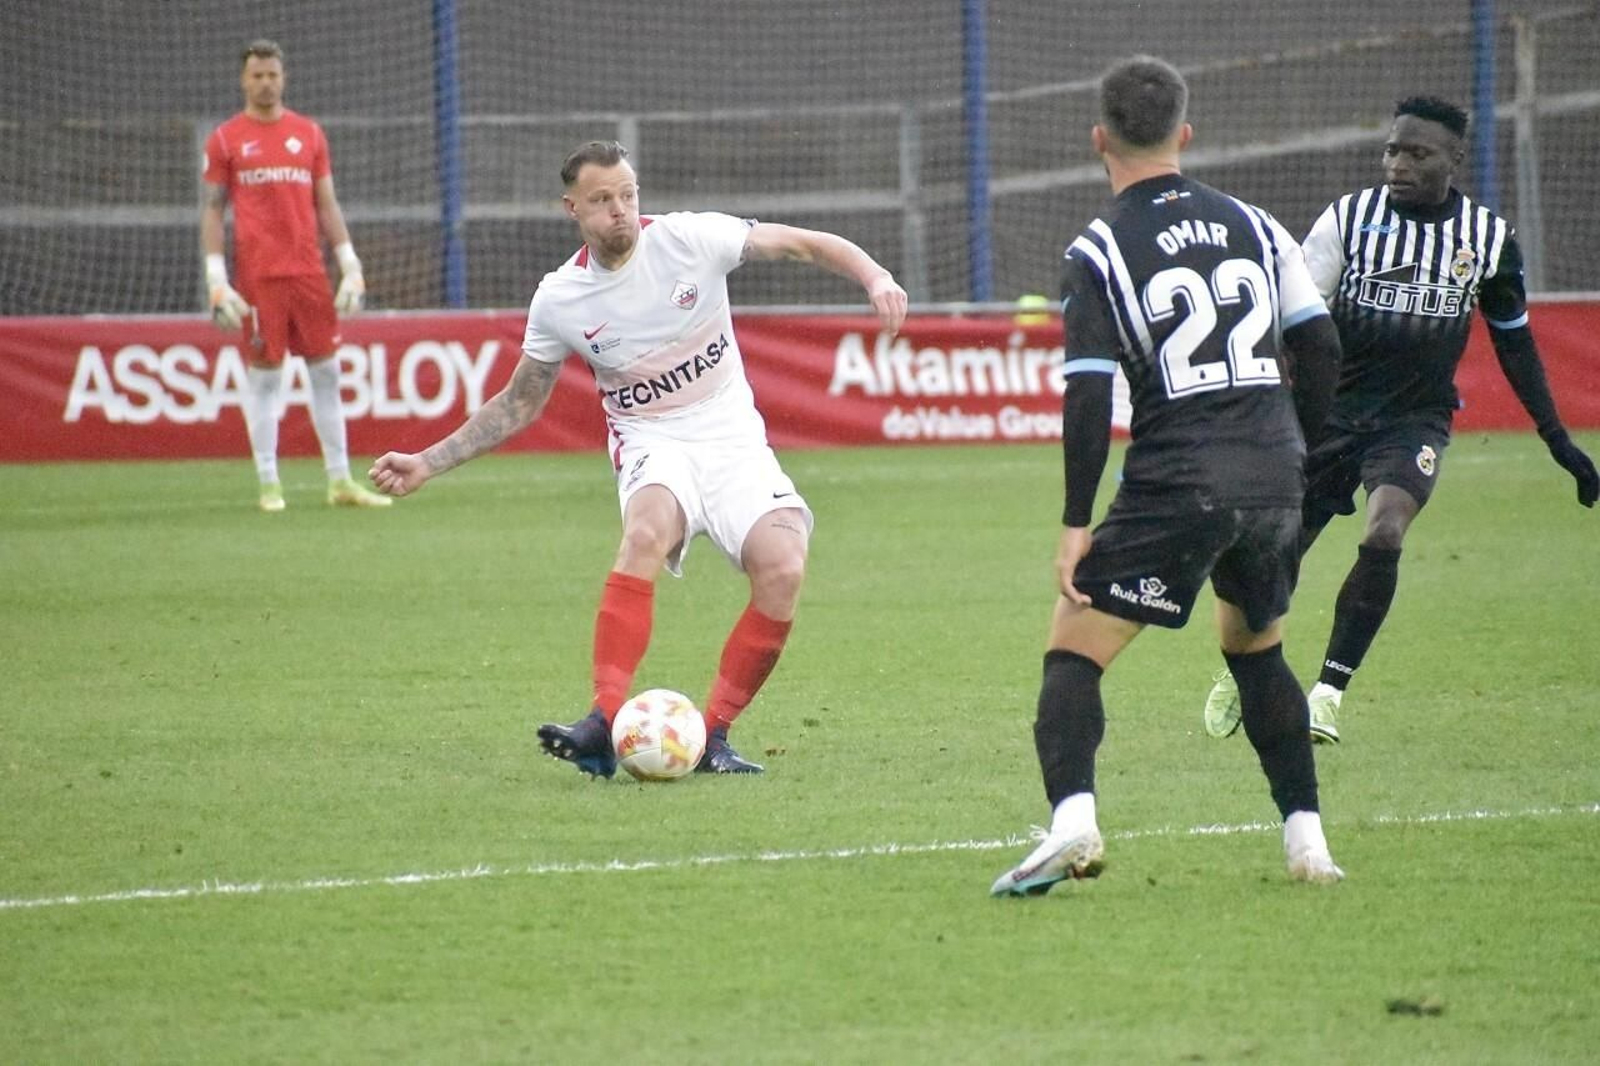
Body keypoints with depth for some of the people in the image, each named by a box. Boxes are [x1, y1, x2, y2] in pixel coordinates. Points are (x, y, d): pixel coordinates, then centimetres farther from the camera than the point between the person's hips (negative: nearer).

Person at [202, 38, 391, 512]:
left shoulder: (309, 133, 12)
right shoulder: (225, 139, 4)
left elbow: (327, 205, 13)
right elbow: (212, 211, 3)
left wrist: (351, 267, 5)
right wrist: (216, 280, -6)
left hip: (309, 272, 3)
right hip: (256, 275, -3)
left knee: (326, 370, 4)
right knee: (263, 375, -2)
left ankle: (340, 481, 8)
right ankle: (269, 484, 3)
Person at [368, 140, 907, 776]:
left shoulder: (688, 238, -7)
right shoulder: (558, 300, -1)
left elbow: (802, 244, -2)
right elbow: (520, 403, 13)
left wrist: (874, 278, -20)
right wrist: (429, 464, 6)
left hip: (732, 440, 1)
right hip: (652, 446, -1)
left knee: (783, 569, -25)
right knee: (646, 532, -36)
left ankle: (713, 737, -10)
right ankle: (604, 723, -41)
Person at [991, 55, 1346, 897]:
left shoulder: (1097, 252, -3)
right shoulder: (1252, 226, 11)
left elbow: (1088, 397, -9)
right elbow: (1320, 350, 10)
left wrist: (1075, 526, -7)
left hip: (1175, 483, -5)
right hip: (1274, 474, 5)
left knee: (1073, 651, 0)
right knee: (1257, 651, 26)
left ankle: (1071, 821, -23)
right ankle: (1306, 840, 20)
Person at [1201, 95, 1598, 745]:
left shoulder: (1488, 237, 0)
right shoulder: (1349, 217, -6)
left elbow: (1514, 342, 13)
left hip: (1417, 419, 0)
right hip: (1331, 412, 0)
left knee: (1383, 536, -26)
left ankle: (1328, 692, -14)